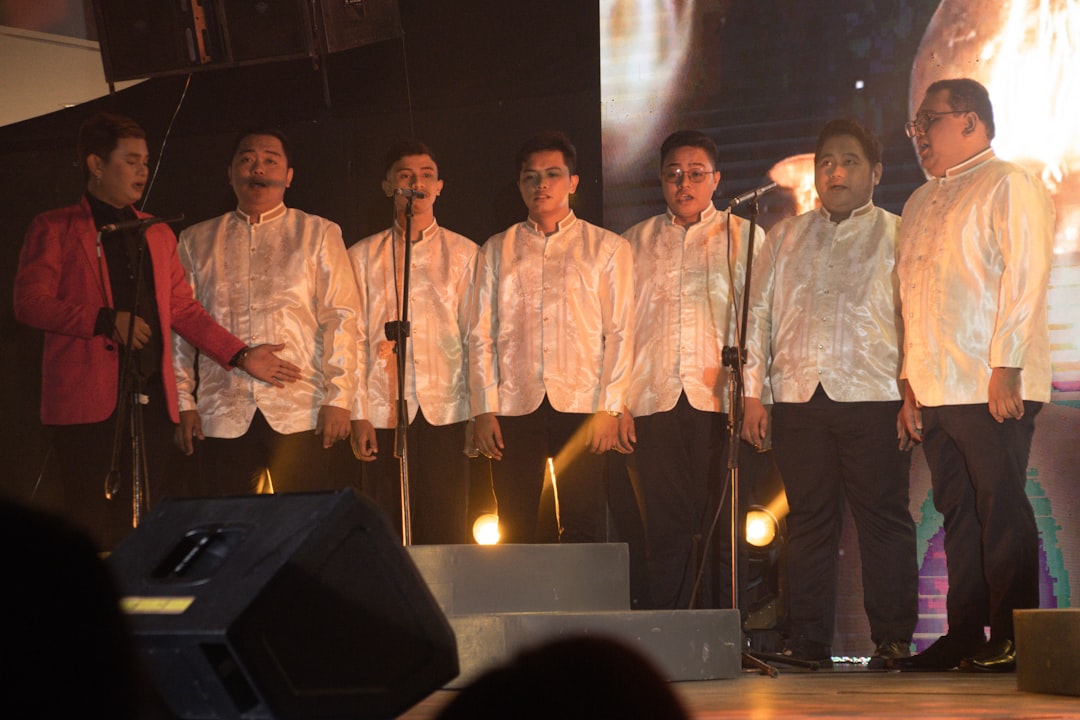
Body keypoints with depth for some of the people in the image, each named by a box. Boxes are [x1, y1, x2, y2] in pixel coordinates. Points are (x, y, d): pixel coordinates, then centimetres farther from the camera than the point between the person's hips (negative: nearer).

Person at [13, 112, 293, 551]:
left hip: (151, 399, 5)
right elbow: (29, 302, -5)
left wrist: (240, 356, 6)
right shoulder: (55, 230, 5)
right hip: (88, 400, -4)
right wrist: (106, 320, -14)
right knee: (94, 530, -7)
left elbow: (183, 309, 17)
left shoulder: (158, 234, 21)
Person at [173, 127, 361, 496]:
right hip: (225, 419, 2)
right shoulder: (197, 241, 17)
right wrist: (183, 402, 7)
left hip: (303, 414, -2)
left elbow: (339, 319, 4)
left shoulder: (318, 234, 11)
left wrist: (338, 398, -6)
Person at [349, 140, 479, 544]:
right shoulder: (363, 257, 12)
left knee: (446, 532, -5)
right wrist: (358, 414, -2)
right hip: (385, 412, 0)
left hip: (447, 411, 0)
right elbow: (354, 340, 7)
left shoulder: (464, 254, 11)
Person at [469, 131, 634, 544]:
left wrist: (609, 408, -5)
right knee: (514, 533, -1)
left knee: (583, 532, -5)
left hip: (581, 406, -2)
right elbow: (481, 335, 11)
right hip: (514, 408, 2)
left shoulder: (606, 248, 11)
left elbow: (620, 334, 5)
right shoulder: (497, 250, 16)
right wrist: (484, 409, 1)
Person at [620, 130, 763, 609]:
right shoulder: (637, 242, 18)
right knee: (666, 526, -1)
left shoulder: (743, 237, 12)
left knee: (723, 527, -6)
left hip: (720, 401, -2)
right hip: (654, 403, 2)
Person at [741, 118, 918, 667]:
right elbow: (759, 315, 17)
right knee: (809, 520, 3)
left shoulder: (897, 236, 9)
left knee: (883, 519, -3)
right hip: (798, 397, 3)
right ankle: (807, 642, 7)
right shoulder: (785, 237, 19)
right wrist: (752, 392, 8)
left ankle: (892, 640, 1)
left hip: (873, 396, -3)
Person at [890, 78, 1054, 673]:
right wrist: (911, 381, 15)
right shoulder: (920, 205, 22)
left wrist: (1006, 368, -17)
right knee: (958, 513, 7)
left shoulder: (1009, 187, -2)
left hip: (992, 389, -7)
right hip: (936, 391, 7)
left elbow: (1024, 279, -10)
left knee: (1002, 512, -6)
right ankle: (964, 638, 9)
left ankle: (1011, 639, -3)